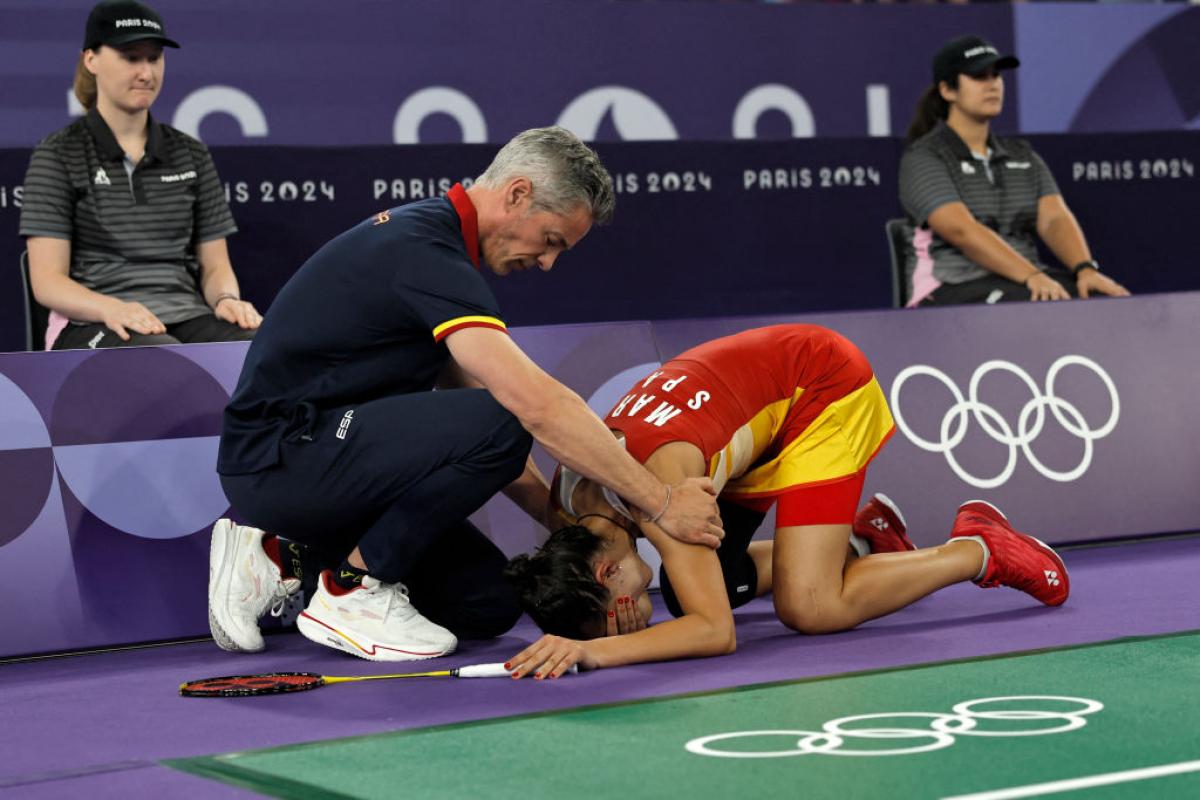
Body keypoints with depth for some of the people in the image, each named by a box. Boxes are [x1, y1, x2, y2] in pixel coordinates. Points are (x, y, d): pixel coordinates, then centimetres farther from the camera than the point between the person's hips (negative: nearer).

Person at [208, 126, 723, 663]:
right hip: (281, 455, -10)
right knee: (498, 425, -27)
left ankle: (281, 559, 11)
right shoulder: (426, 253, -19)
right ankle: (353, 589, -10)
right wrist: (663, 503, -22)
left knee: (487, 605, 3)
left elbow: (463, 390, 17)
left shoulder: (425, 236, 12)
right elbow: (537, 405, -27)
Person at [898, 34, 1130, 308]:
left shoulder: (1022, 156, 19)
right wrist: (1031, 276, -30)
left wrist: (1086, 269, -19)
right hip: (954, 291, -6)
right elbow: (962, 230, -17)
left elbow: (1054, 218, 2)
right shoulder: (922, 158, -1)